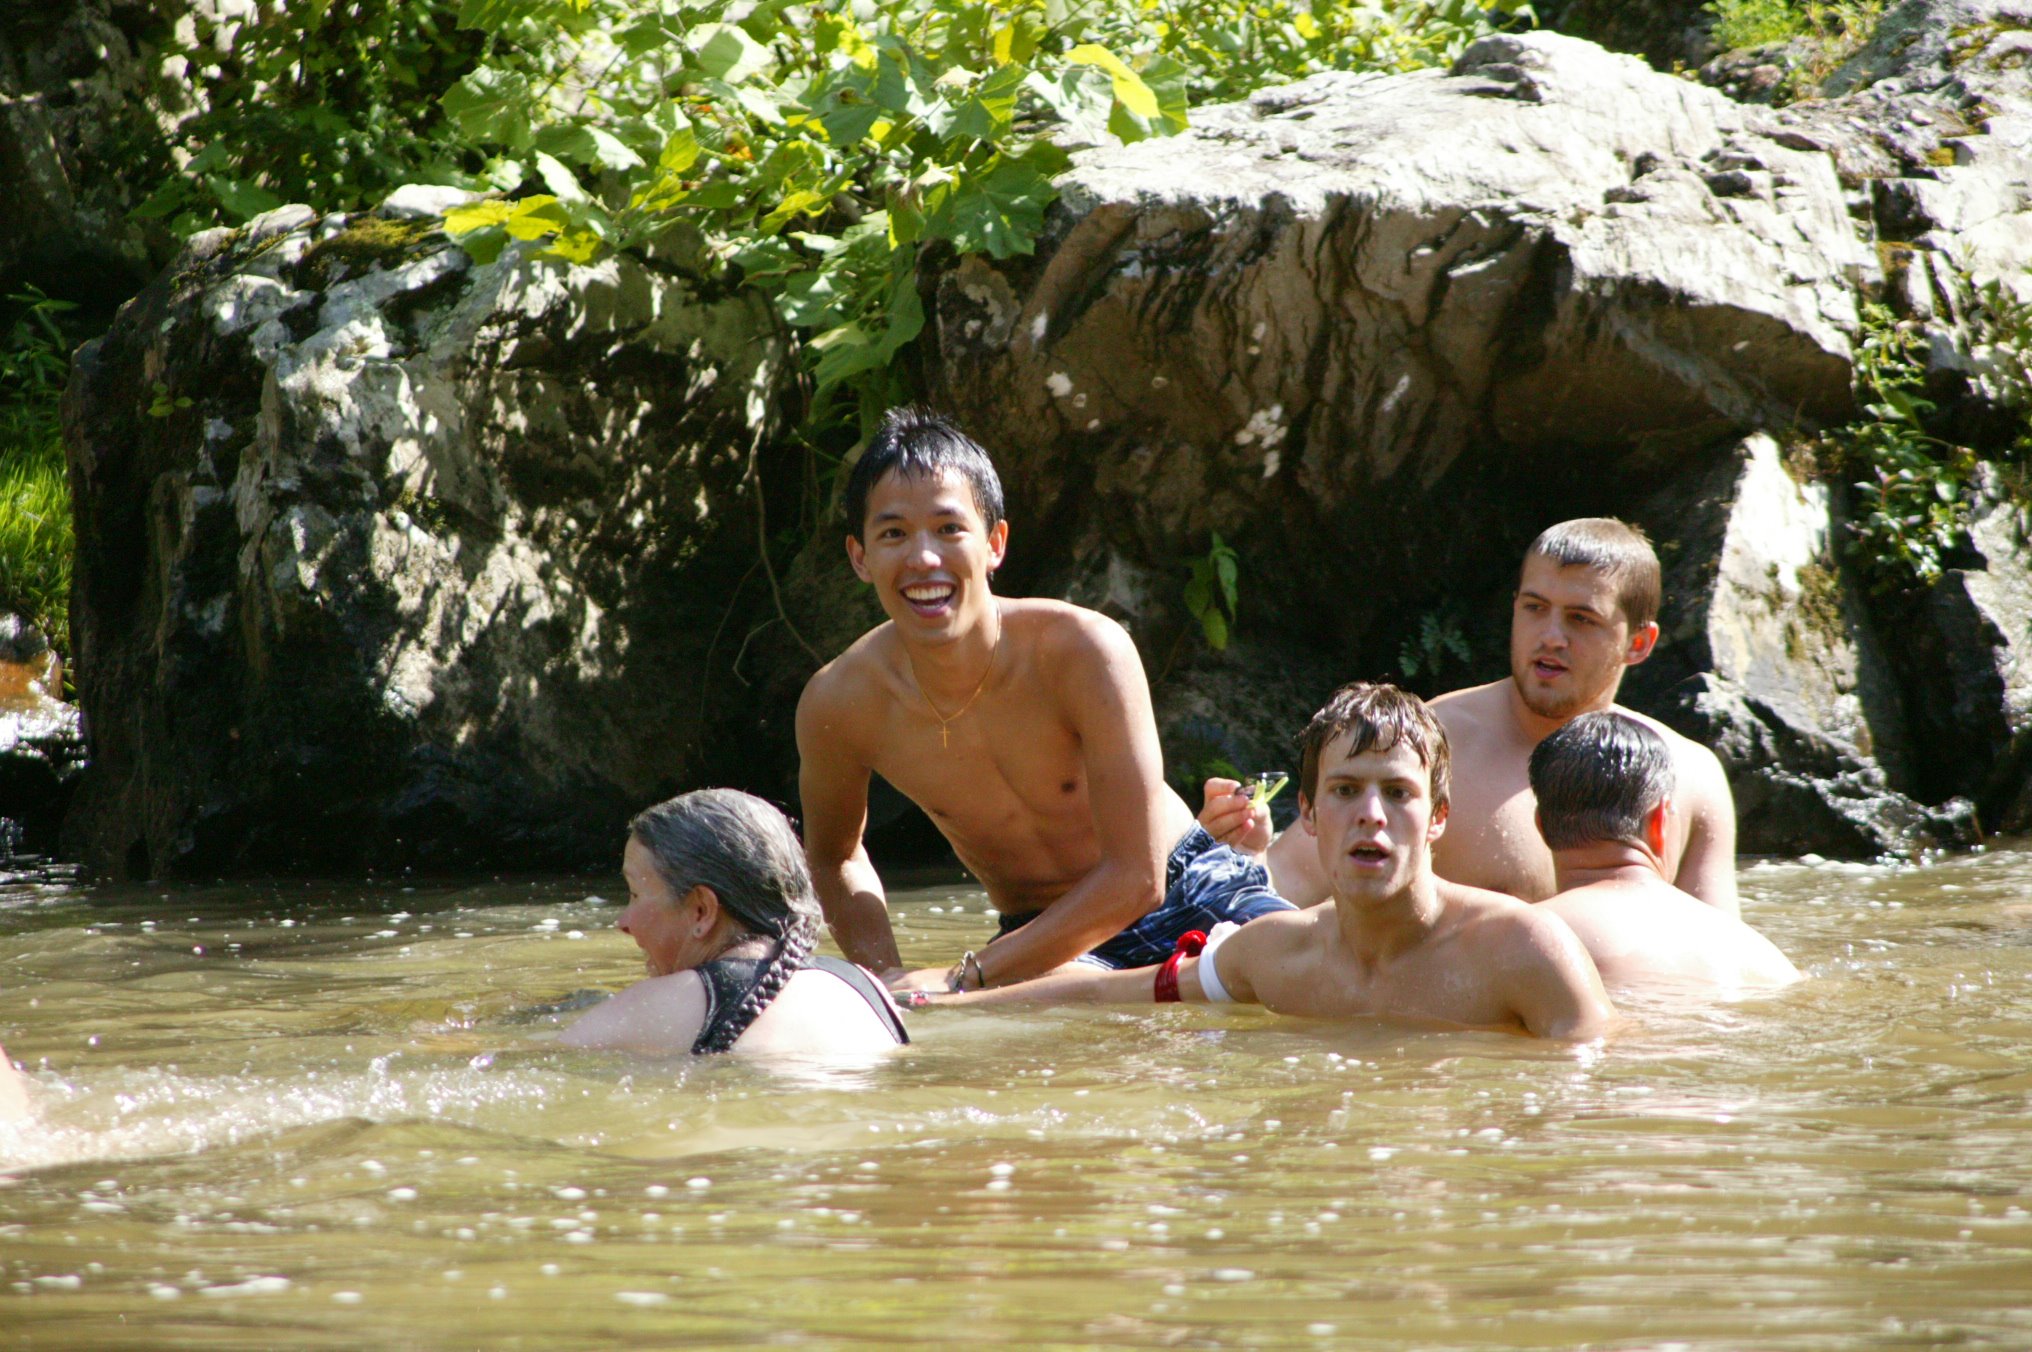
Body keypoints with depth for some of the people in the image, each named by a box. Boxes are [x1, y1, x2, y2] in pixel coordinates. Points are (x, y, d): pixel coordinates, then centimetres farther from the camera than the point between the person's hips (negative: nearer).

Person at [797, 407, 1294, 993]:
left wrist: (963, 977, -26)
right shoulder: (840, 703, -14)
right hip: (1040, 936, 1)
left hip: (1190, 896, -1)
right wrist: (889, 979, -10)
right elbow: (835, 859, 9)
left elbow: (1134, 877, -23)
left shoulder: (1085, 651, -25)